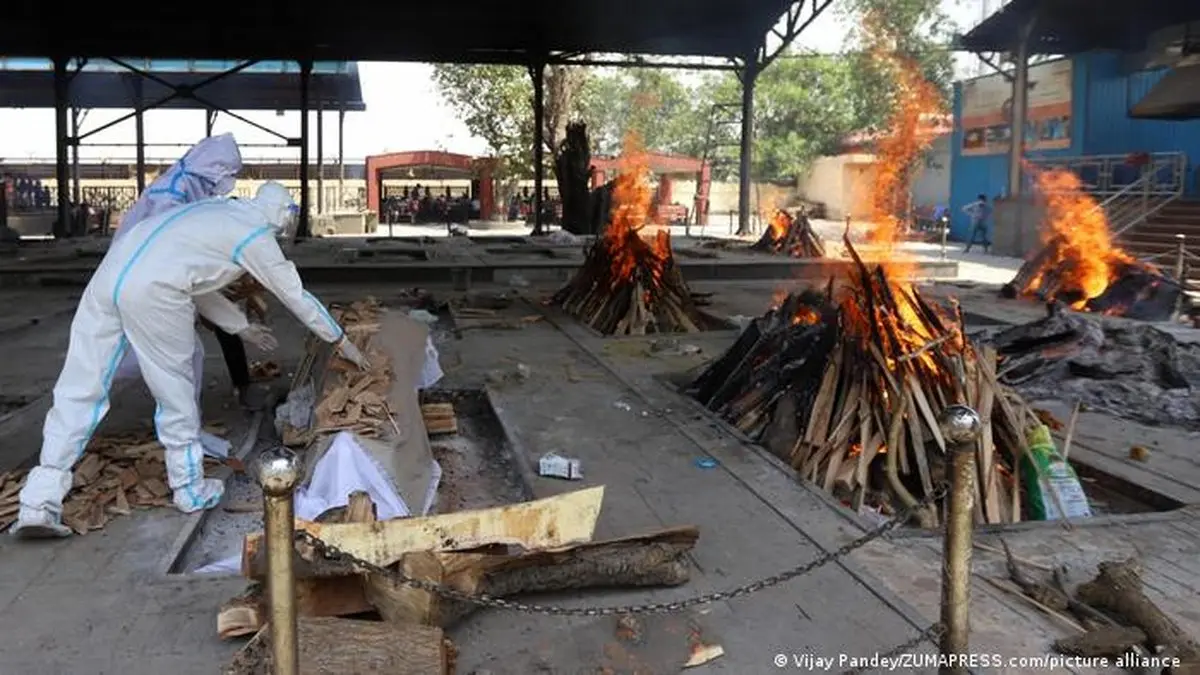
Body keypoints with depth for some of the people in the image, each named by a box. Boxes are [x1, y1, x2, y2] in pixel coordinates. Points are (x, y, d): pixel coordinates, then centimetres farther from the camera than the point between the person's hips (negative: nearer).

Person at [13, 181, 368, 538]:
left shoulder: (217, 211, 30)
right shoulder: (257, 237, 9)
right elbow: (296, 296, 17)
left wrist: (242, 327, 45)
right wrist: (341, 341, 29)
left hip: (109, 272, 7)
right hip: (151, 292, -7)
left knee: (79, 390, 6)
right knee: (175, 390, 10)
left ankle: (38, 504, 4)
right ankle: (190, 490, 24)